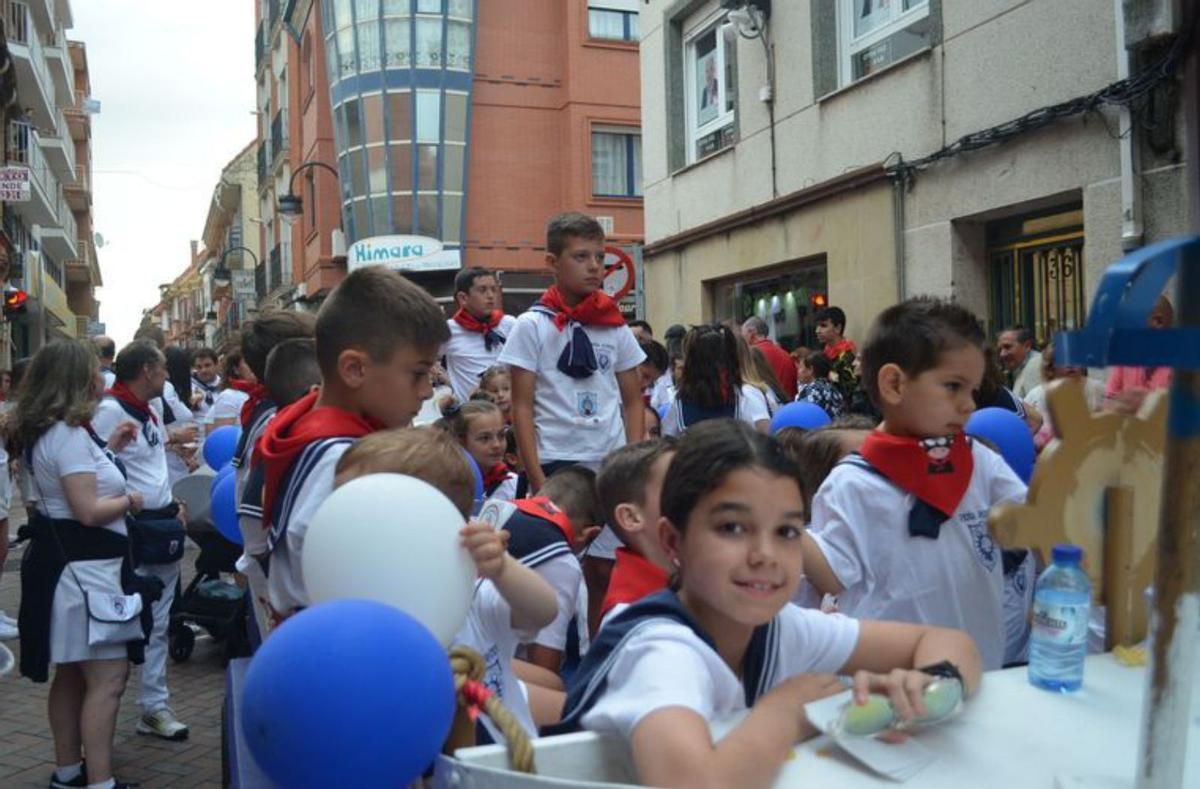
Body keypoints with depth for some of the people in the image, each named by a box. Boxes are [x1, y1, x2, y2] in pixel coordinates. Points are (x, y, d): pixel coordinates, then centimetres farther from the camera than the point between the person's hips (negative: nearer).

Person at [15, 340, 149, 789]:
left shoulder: (48, 432, 12)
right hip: (84, 567, -11)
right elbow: (88, 511, -24)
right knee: (108, 679, -7)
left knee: (72, 674, 18)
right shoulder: (69, 435, -20)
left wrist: (107, 449, 16)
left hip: (68, 562, 11)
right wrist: (129, 501, -8)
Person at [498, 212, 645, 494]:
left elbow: (633, 402, 12)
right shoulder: (531, 326, -2)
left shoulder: (615, 326, 7)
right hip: (556, 465, -3)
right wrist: (537, 480, -9)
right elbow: (522, 407, -3)